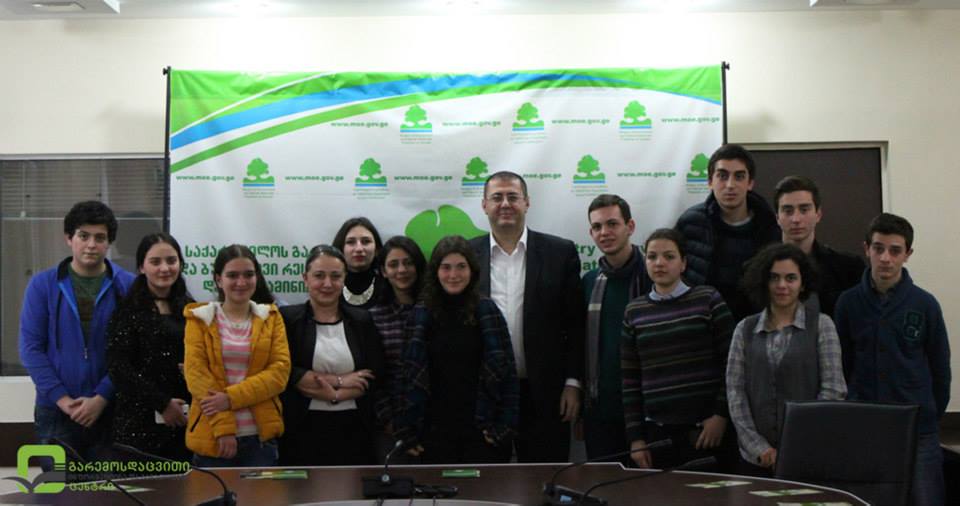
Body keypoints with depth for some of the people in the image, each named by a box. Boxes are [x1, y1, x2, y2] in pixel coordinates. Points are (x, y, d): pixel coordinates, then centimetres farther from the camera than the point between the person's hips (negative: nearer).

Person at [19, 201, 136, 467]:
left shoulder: (127, 286, -1)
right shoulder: (42, 285, 2)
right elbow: (30, 347, -2)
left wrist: (102, 398, -12)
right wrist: (62, 399, -10)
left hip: (110, 410, 0)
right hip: (56, 411, 0)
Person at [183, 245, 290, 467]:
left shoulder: (271, 318, 9)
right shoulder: (200, 319, 6)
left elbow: (280, 370, -1)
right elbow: (195, 372, -4)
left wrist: (232, 398, -14)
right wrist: (223, 426, -14)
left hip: (261, 436, 1)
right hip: (212, 437, -1)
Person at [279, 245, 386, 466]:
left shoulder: (361, 321, 9)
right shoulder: (287, 319, 2)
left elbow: (375, 377, 1)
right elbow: (284, 373, -9)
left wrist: (335, 395, -11)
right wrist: (338, 380, -11)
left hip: (353, 429, 2)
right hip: (303, 430, -2)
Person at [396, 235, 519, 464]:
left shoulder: (487, 311, 0)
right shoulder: (421, 315, 4)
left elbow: (507, 371, -1)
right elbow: (411, 375, 3)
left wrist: (505, 424, -8)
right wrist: (407, 429, -1)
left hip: (482, 429, -1)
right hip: (435, 431, 1)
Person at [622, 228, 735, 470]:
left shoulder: (708, 300, 1)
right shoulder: (634, 312, 8)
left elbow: (731, 363, 0)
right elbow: (630, 380, 8)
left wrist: (721, 415, -7)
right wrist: (635, 437, 4)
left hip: (705, 430, -2)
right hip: (657, 432, 2)